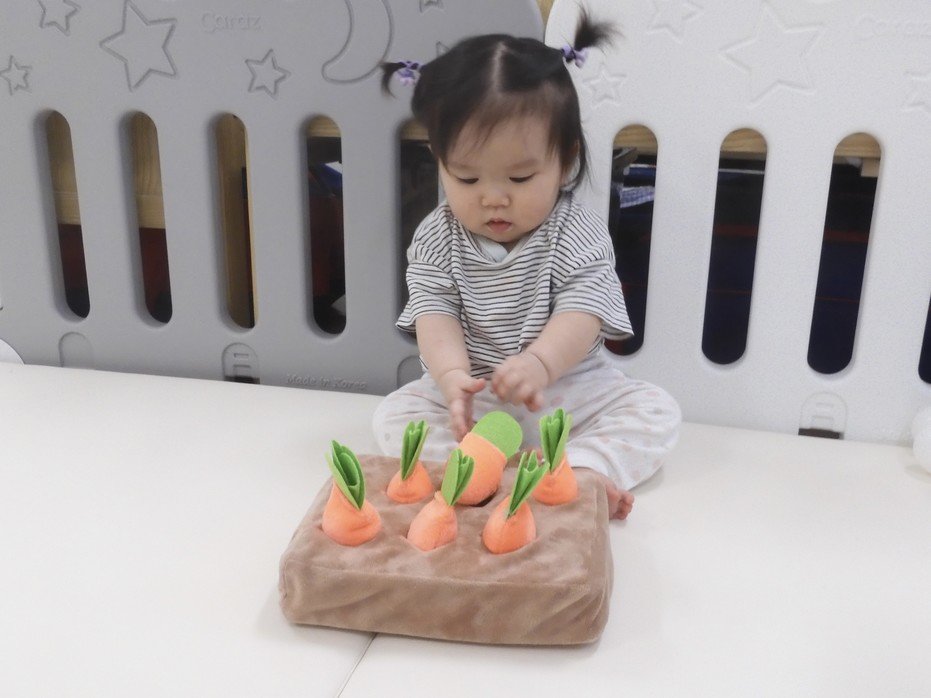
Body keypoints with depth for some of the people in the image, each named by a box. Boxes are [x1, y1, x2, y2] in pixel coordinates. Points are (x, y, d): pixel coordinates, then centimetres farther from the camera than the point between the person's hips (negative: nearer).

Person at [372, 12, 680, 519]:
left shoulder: (578, 237, -9)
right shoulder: (436, 241, -4)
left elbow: (581, 316, -20)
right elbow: (434, 316, -13)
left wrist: (540, 363, -41)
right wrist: (453, 376, -34)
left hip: (570, 390, -1)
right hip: (471, 399, 1)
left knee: (655, 410, -19)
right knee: (395, 415, -20)